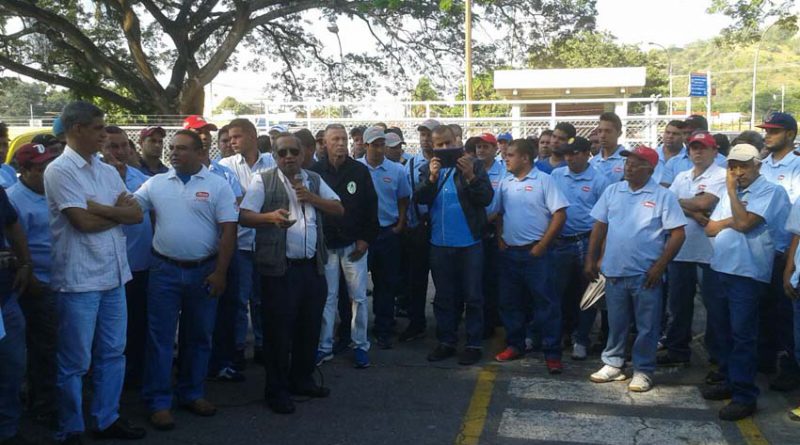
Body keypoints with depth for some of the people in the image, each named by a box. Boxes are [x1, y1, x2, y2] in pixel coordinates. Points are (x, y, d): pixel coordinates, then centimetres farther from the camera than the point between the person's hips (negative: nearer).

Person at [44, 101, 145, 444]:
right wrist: (119, 211, -1)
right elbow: (83, 221, -17)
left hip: (113, 274, 7)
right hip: (79, 278, -7)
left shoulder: (108, 171, 12)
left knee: (113, 353, 14)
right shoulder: (59, 170, -9)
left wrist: (99, 208, -12)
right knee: (75, 362, 4)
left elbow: (137, 214, 3)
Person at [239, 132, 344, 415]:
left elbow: (339, 210, 11)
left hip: (312, 266, 5)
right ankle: (276, 390, 13)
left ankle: (301, 380, 30)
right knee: (278, 329, 0)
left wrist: (311, 198, -5)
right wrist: (271, 216, -27)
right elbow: (244, 216, -7)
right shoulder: (263, 181, -1)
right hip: (279, 268, -5)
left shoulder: (314, 180, 13)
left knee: (309, 326, 13)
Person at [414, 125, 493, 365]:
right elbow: (420, 198, -7)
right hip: (439, 244, 3)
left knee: (472, 296, 4)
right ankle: (446, 341, 23)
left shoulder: (474, 165, -3)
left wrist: (470, 176, -26)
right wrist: (432, 177, -24)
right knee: (443, 297, 12)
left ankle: (474, 344, 13)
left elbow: (486, 198, -11)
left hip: (469, 243, -3)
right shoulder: (428, 169, 7)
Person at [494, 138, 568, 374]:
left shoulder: (543, 180, -8)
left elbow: (560, 215, -12)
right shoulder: (505, 182, 10)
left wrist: (542, 246, -13)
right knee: (510, 302, 13)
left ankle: (552, 353, 4)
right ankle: (515, 345, 28)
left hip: (535, 253, -6)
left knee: (546, 303, -2)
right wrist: (500, 240, 5)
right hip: (509, 252, 6)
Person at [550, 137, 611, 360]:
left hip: (586, 243, -3)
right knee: (560, 290, 13)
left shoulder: (599, 180, -6)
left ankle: (581, 340, 17)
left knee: (586, 293, 5)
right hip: (560, 242, 3)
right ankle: (566, 330, 34)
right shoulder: (556, 175, 4)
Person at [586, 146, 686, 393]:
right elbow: (599, 227, 10)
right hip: (614, 272, 3)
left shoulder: (663, 196, -6)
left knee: (647, 326, 6)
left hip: (646, 274, -3)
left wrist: (659, 266, -13)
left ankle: (643, 371, 18)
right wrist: (591, 259, 6)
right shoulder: (612, 191, 6)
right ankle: (613, 364, 28)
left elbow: (678, 234, -7)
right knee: (616, 323, 15)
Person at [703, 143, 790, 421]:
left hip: (747, 274, -8)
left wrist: (732, 191, -12)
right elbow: (710, 229, 11)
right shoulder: (731, 194, 16)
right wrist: (730, 220, -8)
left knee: (742, 335, -5)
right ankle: (730, 381, 30)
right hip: (721, 270, 8)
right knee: (722, 329, 16)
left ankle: (745, 396, 3)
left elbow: (744, 223, -21)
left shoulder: (771, 192, -9)